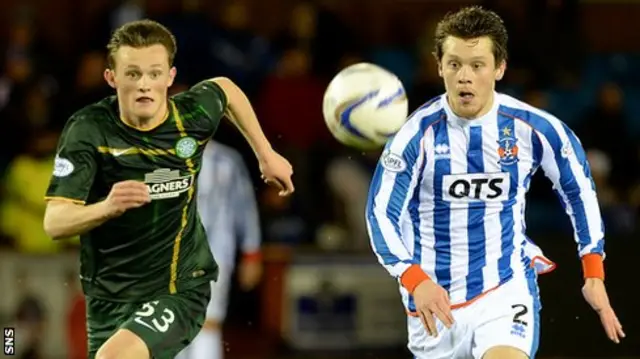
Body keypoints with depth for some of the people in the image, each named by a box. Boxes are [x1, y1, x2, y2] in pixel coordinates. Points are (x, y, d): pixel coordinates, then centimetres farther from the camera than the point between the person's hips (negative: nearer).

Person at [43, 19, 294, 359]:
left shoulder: (193, 115, -10)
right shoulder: (87, 130, -17)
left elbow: (225, 88, 16)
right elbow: (54, 222, -25)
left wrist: (266, 154, 19)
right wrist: (106, 207, -43)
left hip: (179, 290, -2)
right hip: (108, 296, 2)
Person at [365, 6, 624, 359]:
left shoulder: (534, 128, -7)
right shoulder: (418, 134, -12)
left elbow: (578, 189, 9)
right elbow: (381, 214, -13)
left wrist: (594, 276, 6)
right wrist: (415, 280, -30)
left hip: (507, 289, -1)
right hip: (436, 300, 1)